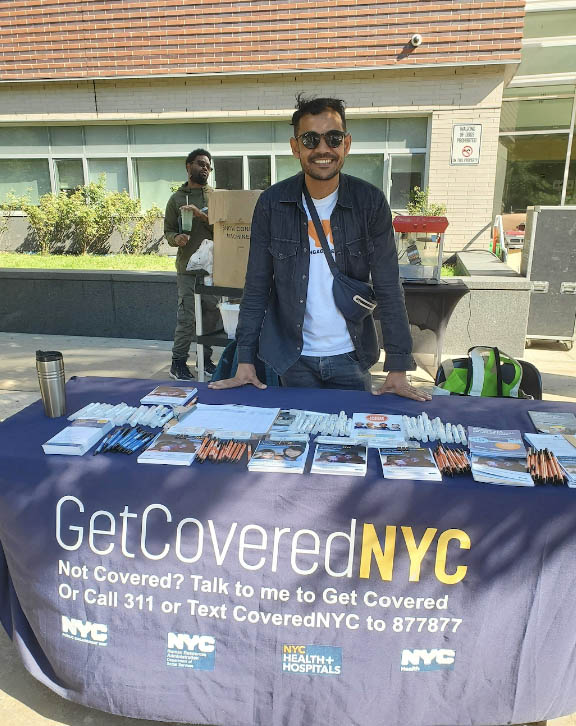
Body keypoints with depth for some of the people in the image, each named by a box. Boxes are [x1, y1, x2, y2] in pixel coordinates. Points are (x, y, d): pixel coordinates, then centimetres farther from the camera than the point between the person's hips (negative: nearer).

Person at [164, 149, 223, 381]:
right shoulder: (176, 199, 6)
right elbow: (168, 231, 8)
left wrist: (202, 216, -18)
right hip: (188, 268, -2)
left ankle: (205, 358, 23)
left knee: (212, 314, 8)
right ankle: (178, 362, 8)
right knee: (186, 318, -4)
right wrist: (176, 238, -15)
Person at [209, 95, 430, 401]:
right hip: (293, 357, 0)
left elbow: (388, 287, -8)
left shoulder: (370, 201, -8)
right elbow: (256, 287, -4)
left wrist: (398, 368, -13)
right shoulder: (272, 203, -7)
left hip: (350, 355, 0)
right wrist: (245, 360, -9)